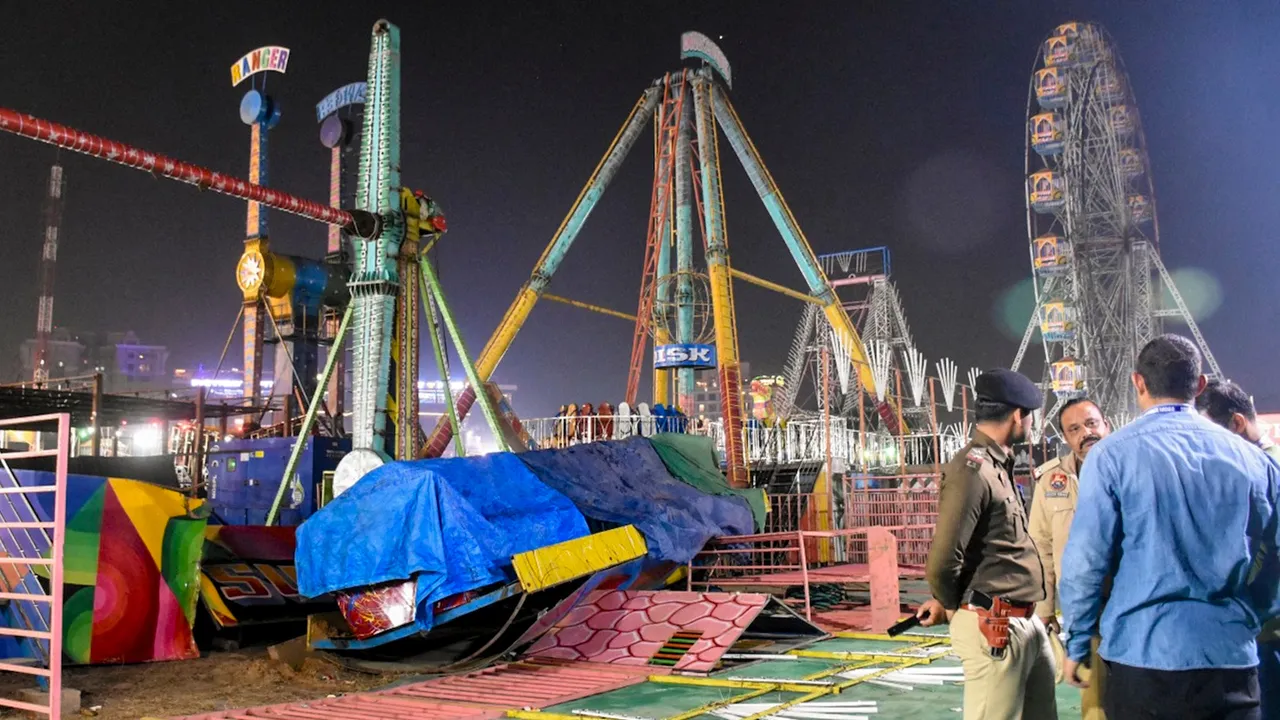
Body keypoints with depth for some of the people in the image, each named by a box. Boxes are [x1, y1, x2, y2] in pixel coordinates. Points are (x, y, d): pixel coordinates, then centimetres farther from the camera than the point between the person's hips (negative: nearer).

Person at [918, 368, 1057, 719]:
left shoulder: (998, 465, 13)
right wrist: (953, 607, -4)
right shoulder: (972, 469, -18)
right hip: (994, 627, -9)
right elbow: (942, 561, -23)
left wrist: (948, 601, 10)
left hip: (1027, 622, 9)